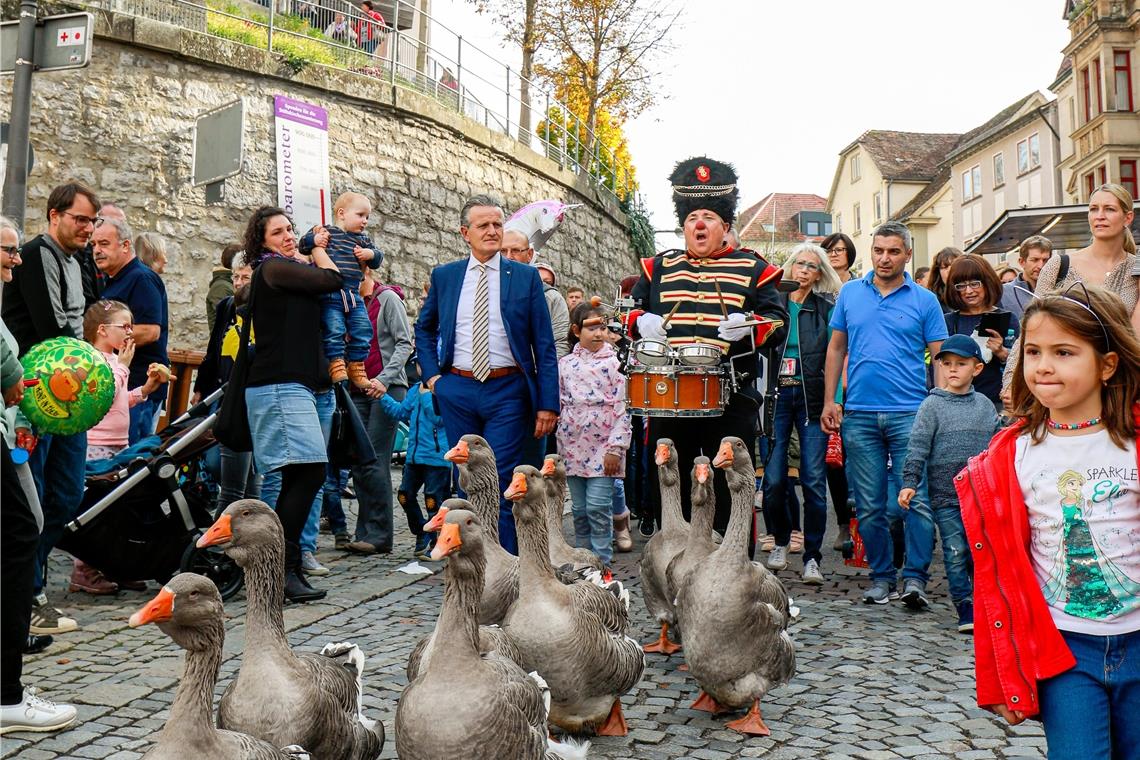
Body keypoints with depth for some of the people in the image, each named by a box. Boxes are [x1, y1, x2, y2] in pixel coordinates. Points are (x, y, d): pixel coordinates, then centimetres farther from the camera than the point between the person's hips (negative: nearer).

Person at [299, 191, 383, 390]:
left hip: (354, 295, 5)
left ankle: (356, 366, 15)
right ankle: (336, 365, -6)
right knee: (334, 330, -15)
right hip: (329, 294, -5)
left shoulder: (363, 239, 19)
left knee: (362, 330, 4)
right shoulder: (325, 231, 4)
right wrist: (314, 240, -14)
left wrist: (371, 254, -3)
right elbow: (303, 245, 6)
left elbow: (377, 259, 19)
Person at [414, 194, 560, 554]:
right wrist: (432, 374, 8)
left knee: (502, 484, -6)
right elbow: (424, 328, 23)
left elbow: (544, 345, 1)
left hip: (507, 391, -2)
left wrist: (548, 403, -5)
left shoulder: (526, 277, 2)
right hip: (457, 390, 3)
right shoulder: (444, 276, 9)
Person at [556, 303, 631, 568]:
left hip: (602, 445, -4)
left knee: (598, 507, -8)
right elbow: (560, 405, 14)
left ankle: (602, 563, 1)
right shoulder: (566, 363, 8)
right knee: (579, 509, 10)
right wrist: (559, 445, 11)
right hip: (574, 445, 4)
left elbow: (622, 408, -6)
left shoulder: (613, 362, -3)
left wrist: (615, 448, -12)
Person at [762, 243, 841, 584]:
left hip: (812, 398, 0)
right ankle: (781, 541, 23)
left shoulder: (828, 307, 8)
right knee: (773, 479, -1)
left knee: (814, 481, -4)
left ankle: (812, 557, 7)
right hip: (776, 394, 1)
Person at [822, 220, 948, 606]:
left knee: (917, 499, -7)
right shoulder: (850, 294, 10)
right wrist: (829, 401, 7)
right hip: (859, 414, 2)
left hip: (910, 414, -2)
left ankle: (915, 578, 2)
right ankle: (881, 577, 18)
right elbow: (836, 349, 14)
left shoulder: (924, 300, 4)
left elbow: (940, 358, 4)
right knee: (869, 505, 7)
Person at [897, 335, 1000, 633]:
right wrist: (909, 482, -14)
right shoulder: (932, 405, -3)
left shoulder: (985, 405, 9)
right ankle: (965, 608, 9)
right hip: (945, 495, -3)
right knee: (955, 553, 0)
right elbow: (918, 447, -7)